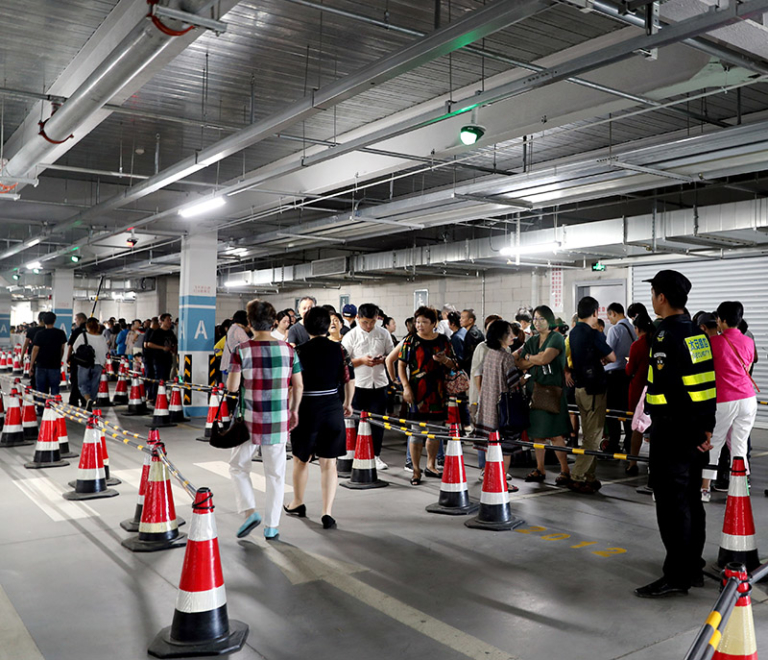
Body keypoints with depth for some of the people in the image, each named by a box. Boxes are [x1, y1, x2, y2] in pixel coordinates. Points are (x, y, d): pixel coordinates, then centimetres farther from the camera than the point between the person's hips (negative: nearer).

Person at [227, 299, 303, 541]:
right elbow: (298, 386, 3)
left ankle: (249, 511, 4)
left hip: (249, 420, -2)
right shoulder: (288, 349, -2)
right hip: (279, 421, 2)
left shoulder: (242, 351, -10)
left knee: (238, 467, 18)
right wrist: (294, 410, 17)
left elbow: (232, 387, -13)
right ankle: (271, 526, 16)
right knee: (275, 473, 11)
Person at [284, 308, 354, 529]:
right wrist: (348, 403, 16)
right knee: (329, 462, 8)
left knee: (301, 459, 18)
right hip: (332, 409, 2)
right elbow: (349, 380, 0)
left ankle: (298, 503, 37)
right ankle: (327, 513, 2)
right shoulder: (338, 349, -2)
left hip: (307, 409, -1)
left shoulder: (300, 351, -8)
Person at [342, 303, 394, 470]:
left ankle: (376, 455, 15)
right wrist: (361, 361, -16)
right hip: (358, 384, -2)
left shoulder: (383, 334, 6)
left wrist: (383, 359, -9)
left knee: (378, 421, 3)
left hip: (379, 383, 2)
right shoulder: (351, 336, -2)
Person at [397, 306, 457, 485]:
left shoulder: (443, 340, 7)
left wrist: (444, 360, -10)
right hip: (417, 393, -3)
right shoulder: (411, 341, -1)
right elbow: (401, 364, -1)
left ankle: (431, 465, 31)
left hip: (438, 393, 4)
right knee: (416, 432, -3)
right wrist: (406, 386, -11)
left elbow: (453, 365, 12)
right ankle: (416, 470, 7)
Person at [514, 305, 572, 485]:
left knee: (555, 434, -9)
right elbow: (519, 364, 9)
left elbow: (545, 358, -17)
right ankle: (540, 469, 15)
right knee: (536, 432, 7)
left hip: (552, 389, -6)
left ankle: (565, 470, -1)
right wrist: (535, 359, -7)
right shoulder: (532, 341, 17)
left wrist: (528, 357, 1)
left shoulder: (556, 338, -4)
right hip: (534, 388, 7)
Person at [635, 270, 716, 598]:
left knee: (671, 503, -3)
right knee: (691, 499, 16)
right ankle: (693, 568, 26)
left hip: (674, 429, -9)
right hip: (698, 429, 9)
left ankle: (676, 577, 3)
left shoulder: (666, 336, -16)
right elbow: (708, 382, 12)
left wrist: (697, 430, -13)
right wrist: (706, 428, 12)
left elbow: (672, 389, -22)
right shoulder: (698, 333, 12)